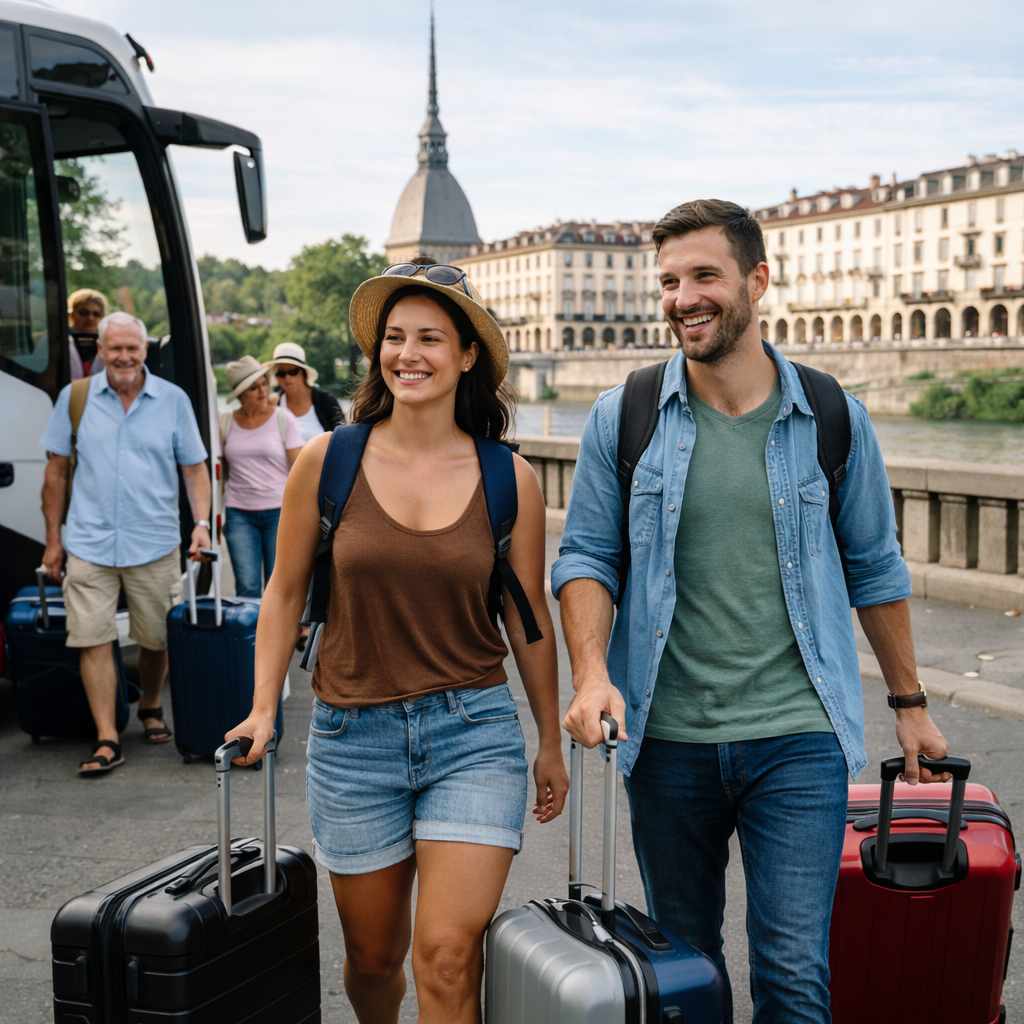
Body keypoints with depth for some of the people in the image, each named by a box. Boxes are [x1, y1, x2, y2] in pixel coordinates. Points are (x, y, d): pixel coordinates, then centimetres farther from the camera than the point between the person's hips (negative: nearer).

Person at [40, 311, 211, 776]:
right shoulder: (75, 398, 3)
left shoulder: (173, 400, 3)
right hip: (89, 545, 0)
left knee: (156, 639, 9)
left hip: (155, 545, 0)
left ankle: (151, 708, 35)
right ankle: (107, 740, 0)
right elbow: (57, 470, 7)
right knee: (93, 641, -5)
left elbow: (194, 467, 7)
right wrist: (53, 539, 6)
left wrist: (201, 522, -7)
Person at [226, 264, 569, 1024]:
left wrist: (551, 743, 12)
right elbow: (286, 591, 7)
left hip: (474, 733, -1)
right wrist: (264, 710, 2)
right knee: (374, 955, 15)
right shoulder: (329, 461, -3)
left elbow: (529, 616, 6)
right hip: (354, 734, 1)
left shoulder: (509, 478, -2)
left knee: (449, 956, -10)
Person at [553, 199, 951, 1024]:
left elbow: (875, 568, 10)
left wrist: (910, 703, 15)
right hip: (666, 739, 1)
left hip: (798, 738, -1)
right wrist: (592, 673, -14)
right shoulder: (624, 417, 0)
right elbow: (586, 555, 3)